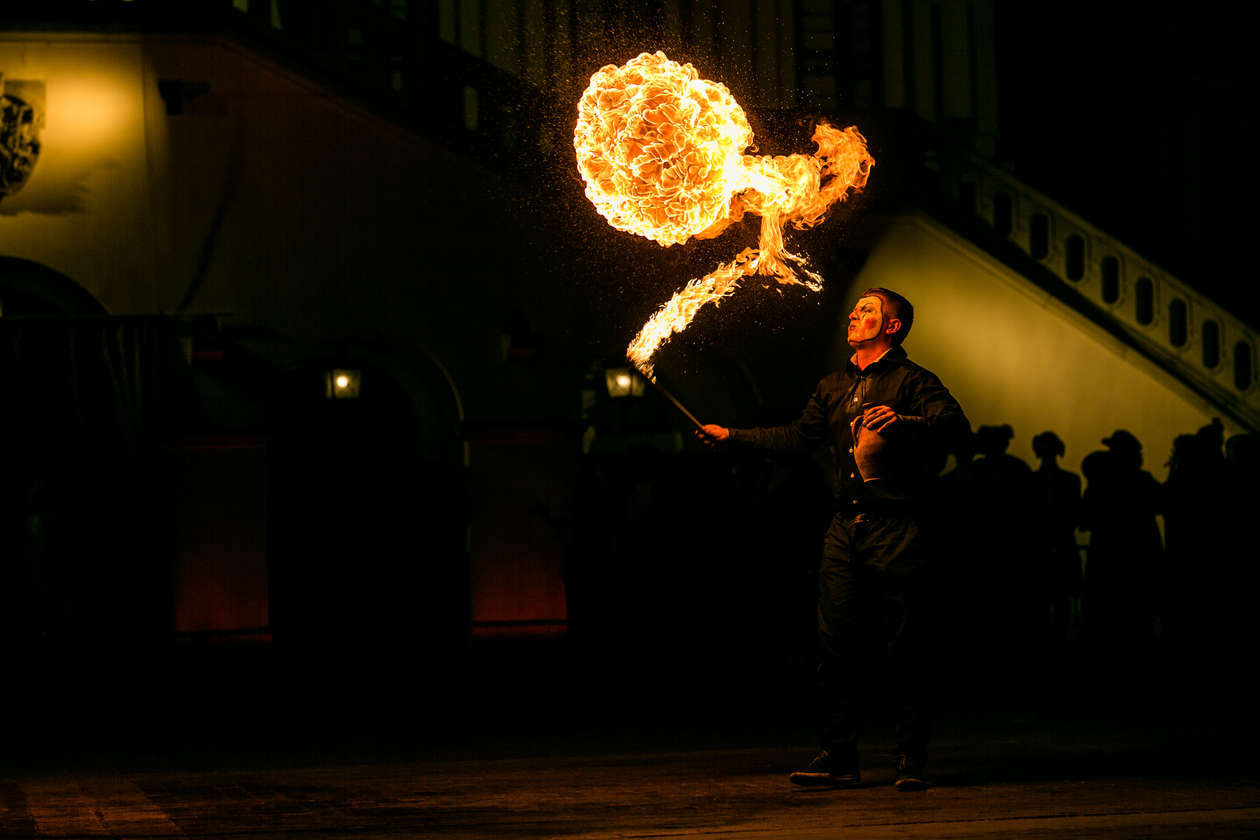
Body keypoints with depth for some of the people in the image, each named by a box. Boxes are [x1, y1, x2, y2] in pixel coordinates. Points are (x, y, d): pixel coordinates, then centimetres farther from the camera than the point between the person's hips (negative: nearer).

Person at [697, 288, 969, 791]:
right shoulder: (834, 387, 20)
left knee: (905, 649, -3)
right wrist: (732, 436, 28)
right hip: (846, 529, 6)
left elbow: (956, 426, -15)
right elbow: (798, 436, 30)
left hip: (897, 530, -6)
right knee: (836, 642, 3)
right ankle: (838, 757, 8)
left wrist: (901, 422, -31)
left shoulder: (911, 381, -2)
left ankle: (911, 759, 2)